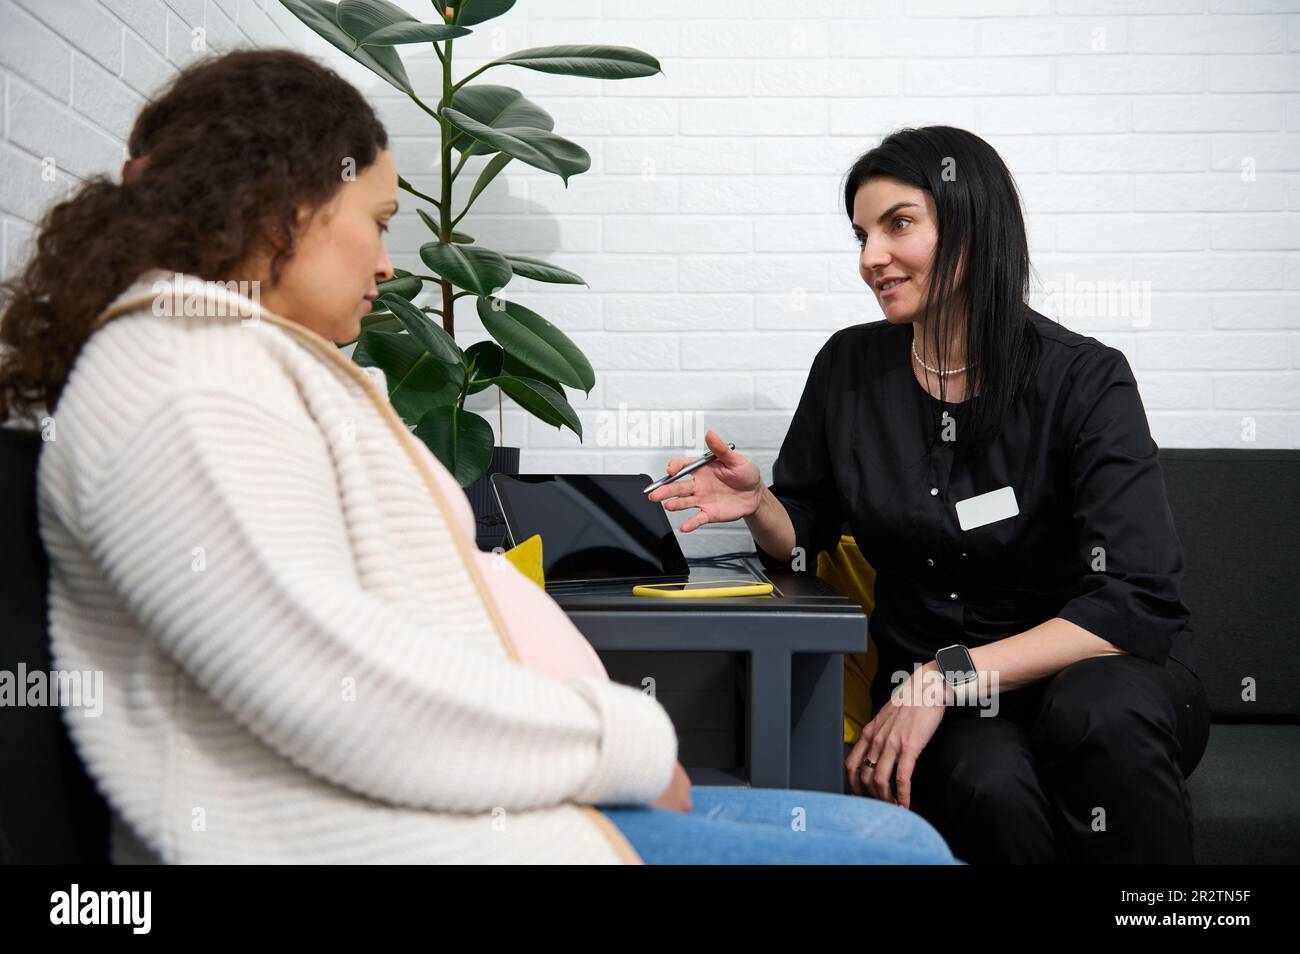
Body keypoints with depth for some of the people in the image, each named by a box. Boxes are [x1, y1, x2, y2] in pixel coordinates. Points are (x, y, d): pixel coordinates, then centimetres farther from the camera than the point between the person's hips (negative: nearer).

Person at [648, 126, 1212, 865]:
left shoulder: (1085, 380, -11)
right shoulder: (849, 368, 1)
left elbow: (1137, 603, -18)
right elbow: (805, 541, 10)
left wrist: (952, 674, -27)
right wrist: (759, 506, -14)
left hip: (1103, 674, -1)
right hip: (936, 694, 1)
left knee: (1096, 711, -36)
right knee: (990, 784, -33)